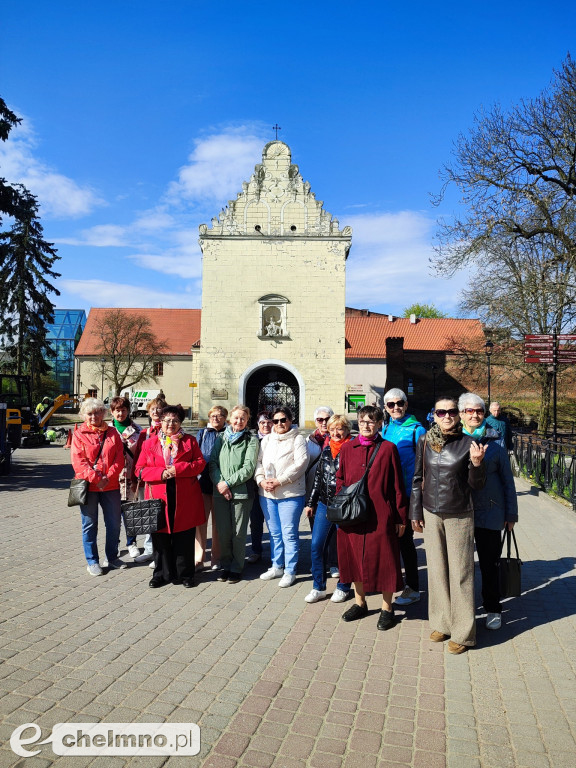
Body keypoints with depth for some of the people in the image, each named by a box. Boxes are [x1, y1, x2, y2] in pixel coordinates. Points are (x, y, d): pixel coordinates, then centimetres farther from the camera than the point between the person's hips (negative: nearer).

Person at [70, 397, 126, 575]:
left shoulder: (112, 433, 7)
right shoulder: (79, 434, 0)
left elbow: (119, 458, 1)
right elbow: (78, 461, -9)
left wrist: (108, 477, -12)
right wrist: (95, 478, -17)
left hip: (111, 486, 3)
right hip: (88, 486, -3)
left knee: (114, 524, 10)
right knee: (90, 525, 7)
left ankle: (112, 557, 27)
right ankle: (92, 561, 20)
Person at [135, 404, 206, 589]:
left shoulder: (190, 441, 7)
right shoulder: (149, 443, 8)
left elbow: (200, 463, 0)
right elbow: (140, 469, 4)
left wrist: (178, 469, -14)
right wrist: (160, 473, -13)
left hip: (185, 499, 0)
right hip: (159, 497, 1)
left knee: (184, 538, 5)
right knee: (161, 537, 7)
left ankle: (185, 574, 20)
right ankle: (162, 574, 24)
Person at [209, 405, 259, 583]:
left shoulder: (251, 440, 0)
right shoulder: (221, 438, 11)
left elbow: (249, 468, -8)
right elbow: (212, 462, 6)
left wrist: (228, 483, -12)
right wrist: (218, 483, -10)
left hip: (241, 492, -3)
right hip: (220, 492, 3)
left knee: (238, 532, 4)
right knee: (223, 532, 7)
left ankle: (236, 568, 18)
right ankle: (225, 565, 24)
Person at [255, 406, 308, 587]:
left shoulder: (297, 439, 0)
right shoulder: (266, 440, 16)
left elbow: (301, 463, -12)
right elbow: (258, 462, 11)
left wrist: (279, 481, -17)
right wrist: (261, 480, -8)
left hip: (290, 494, -5)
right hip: (266, 494, 5)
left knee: (289, 533, -2)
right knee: (274, 533, 14)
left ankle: (290, 571, 9)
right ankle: (277, 567, 28)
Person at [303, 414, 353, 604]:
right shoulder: (326, 450, 10)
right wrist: (311, 502, 16)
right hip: (324, 504, 5)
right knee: (316, 545, 3)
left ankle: (343, 588, 24)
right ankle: (318, 587, 18)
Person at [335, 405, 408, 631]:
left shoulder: (388, 449, -4)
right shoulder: (348, 448, 5)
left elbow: (397, 485, -2)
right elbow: (340, 481, 10)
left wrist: (401, 517, -2)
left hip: (380, 515, -3)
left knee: (383, 559, 5)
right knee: (354, 558, 13)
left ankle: (387, 608, 23)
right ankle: (359, 602, 32)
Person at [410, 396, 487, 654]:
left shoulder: (467, 443, -7)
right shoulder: (425, 441, -1)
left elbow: (477, 485, -3)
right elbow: (417, 478, 7)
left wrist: (476, 463, -22)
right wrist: (415, 512, 6)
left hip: (459, 516, -2)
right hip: (431, 514, 3)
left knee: (460, 572, 4)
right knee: (436, 569, 12)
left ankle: (462, 632, 18)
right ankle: (441, 623, 28)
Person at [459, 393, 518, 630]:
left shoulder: (496, 441, -2)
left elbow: (507, 479, 3)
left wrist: (511, 513, 3)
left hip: (489, 511, -1)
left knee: (489, 562, 8)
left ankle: (493, 609, 27)